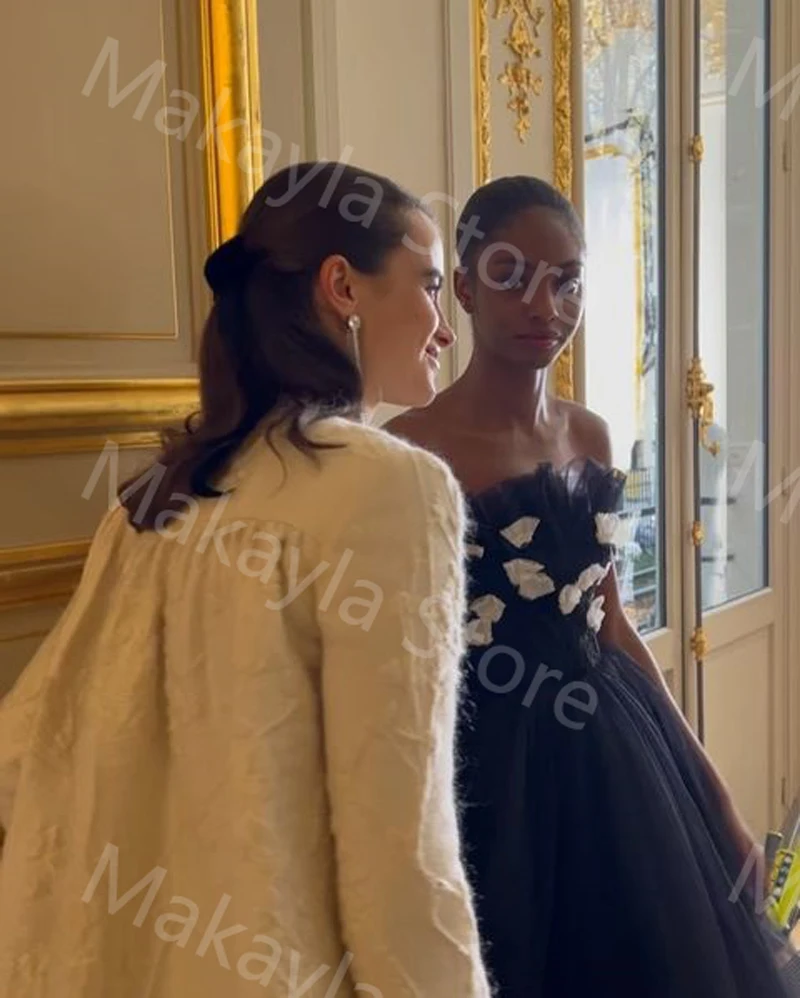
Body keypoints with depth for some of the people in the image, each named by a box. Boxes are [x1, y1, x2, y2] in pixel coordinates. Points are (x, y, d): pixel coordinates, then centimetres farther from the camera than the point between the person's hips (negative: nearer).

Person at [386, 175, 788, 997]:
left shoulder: (589, 435, 5)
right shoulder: (409, 451, -14)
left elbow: (610, 624, 10)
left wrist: (707, 784, 11)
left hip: (616, 756, 6)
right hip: (491, 771, -6)